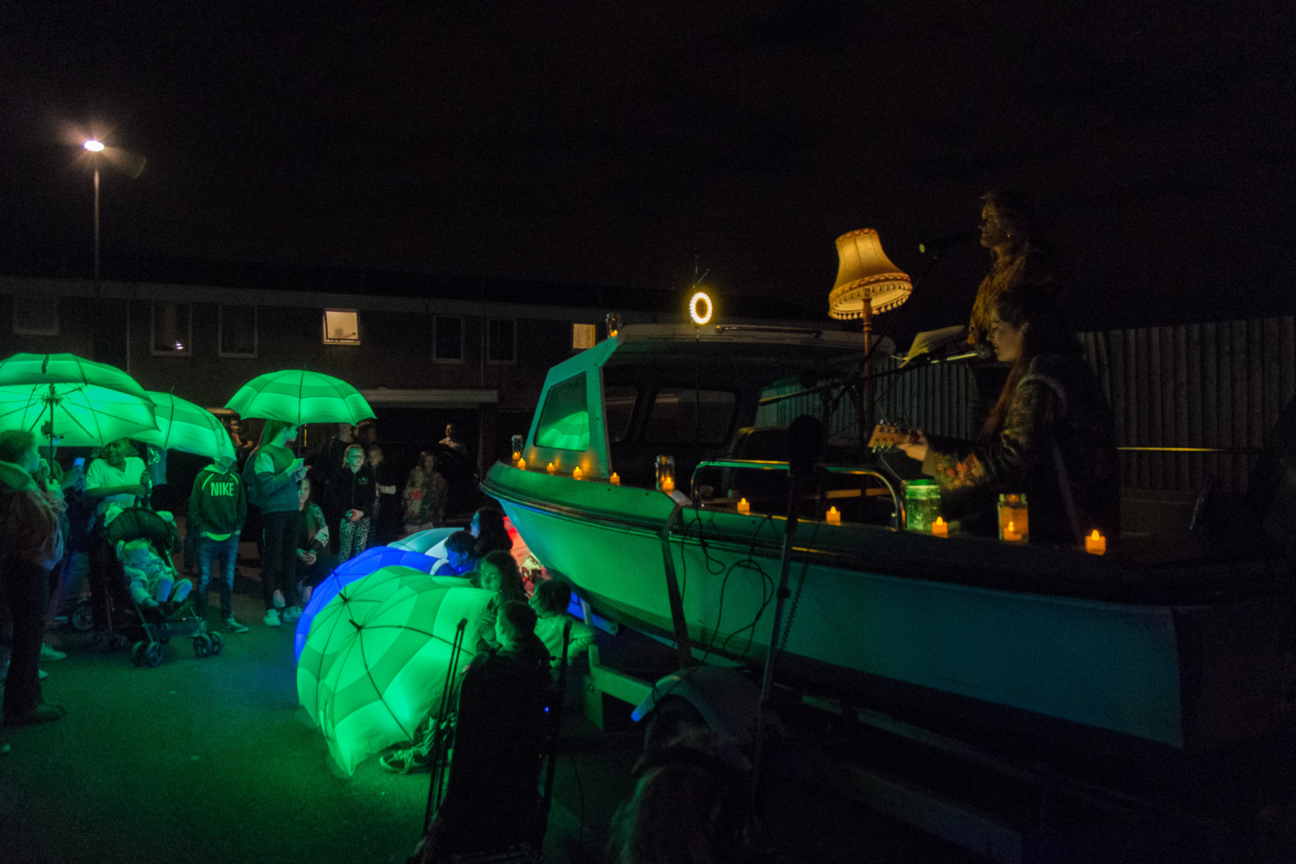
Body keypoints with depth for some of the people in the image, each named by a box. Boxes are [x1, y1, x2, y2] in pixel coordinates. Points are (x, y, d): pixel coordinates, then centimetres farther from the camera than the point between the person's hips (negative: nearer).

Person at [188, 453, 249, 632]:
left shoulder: (235, 478, 8)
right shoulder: (202, 477, -1)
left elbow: (242, 505, 15)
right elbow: (194, 506, -1)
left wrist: (238, 527, 8)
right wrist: (200, 529, -6)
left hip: (230, 537, 3)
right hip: (208, 537, -3)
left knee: (228, 579, 7)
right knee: (204, 579, 1)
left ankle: (227, 619, 15)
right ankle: (200, 619, 10)